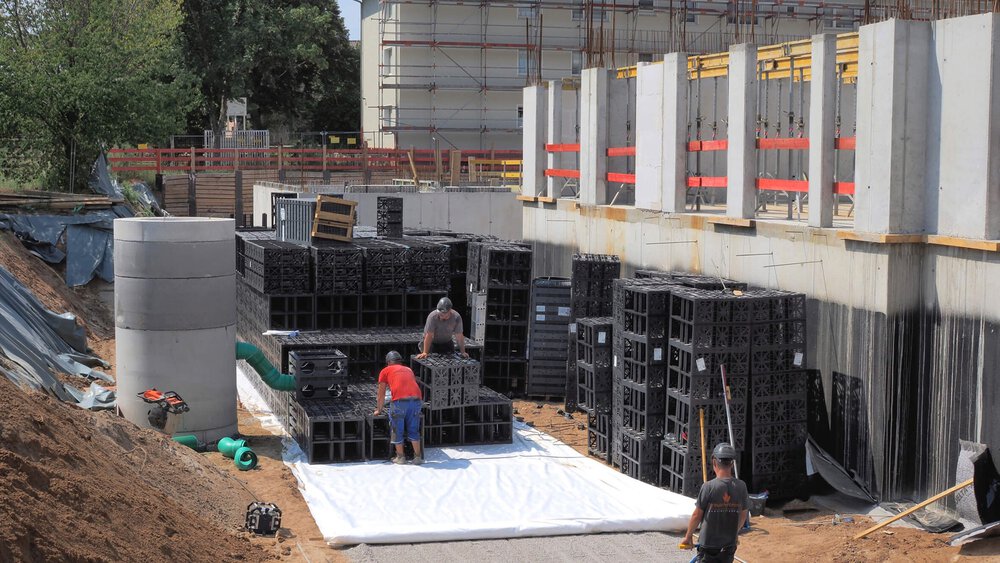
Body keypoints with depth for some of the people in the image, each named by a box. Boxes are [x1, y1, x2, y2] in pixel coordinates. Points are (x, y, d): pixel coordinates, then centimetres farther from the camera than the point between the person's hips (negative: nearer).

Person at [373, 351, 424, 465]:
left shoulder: (385, 371, 19)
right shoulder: (408, 370, 29)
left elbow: (381, 395, 21)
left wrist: (379, 410, 34)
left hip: (399, 401, -4)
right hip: (416, 400, 4)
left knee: (397, 431, 12)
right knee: (413, 430, 16)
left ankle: (400, 457, 18)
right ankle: (418, 457, 16)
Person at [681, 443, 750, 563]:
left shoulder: (708, 487, -15)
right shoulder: (741, 486, -5)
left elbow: (697, 515, -8)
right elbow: (743, 515, 7)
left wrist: (688, 537, 7)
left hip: (709, 545, -4)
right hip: (729, 546, 4)